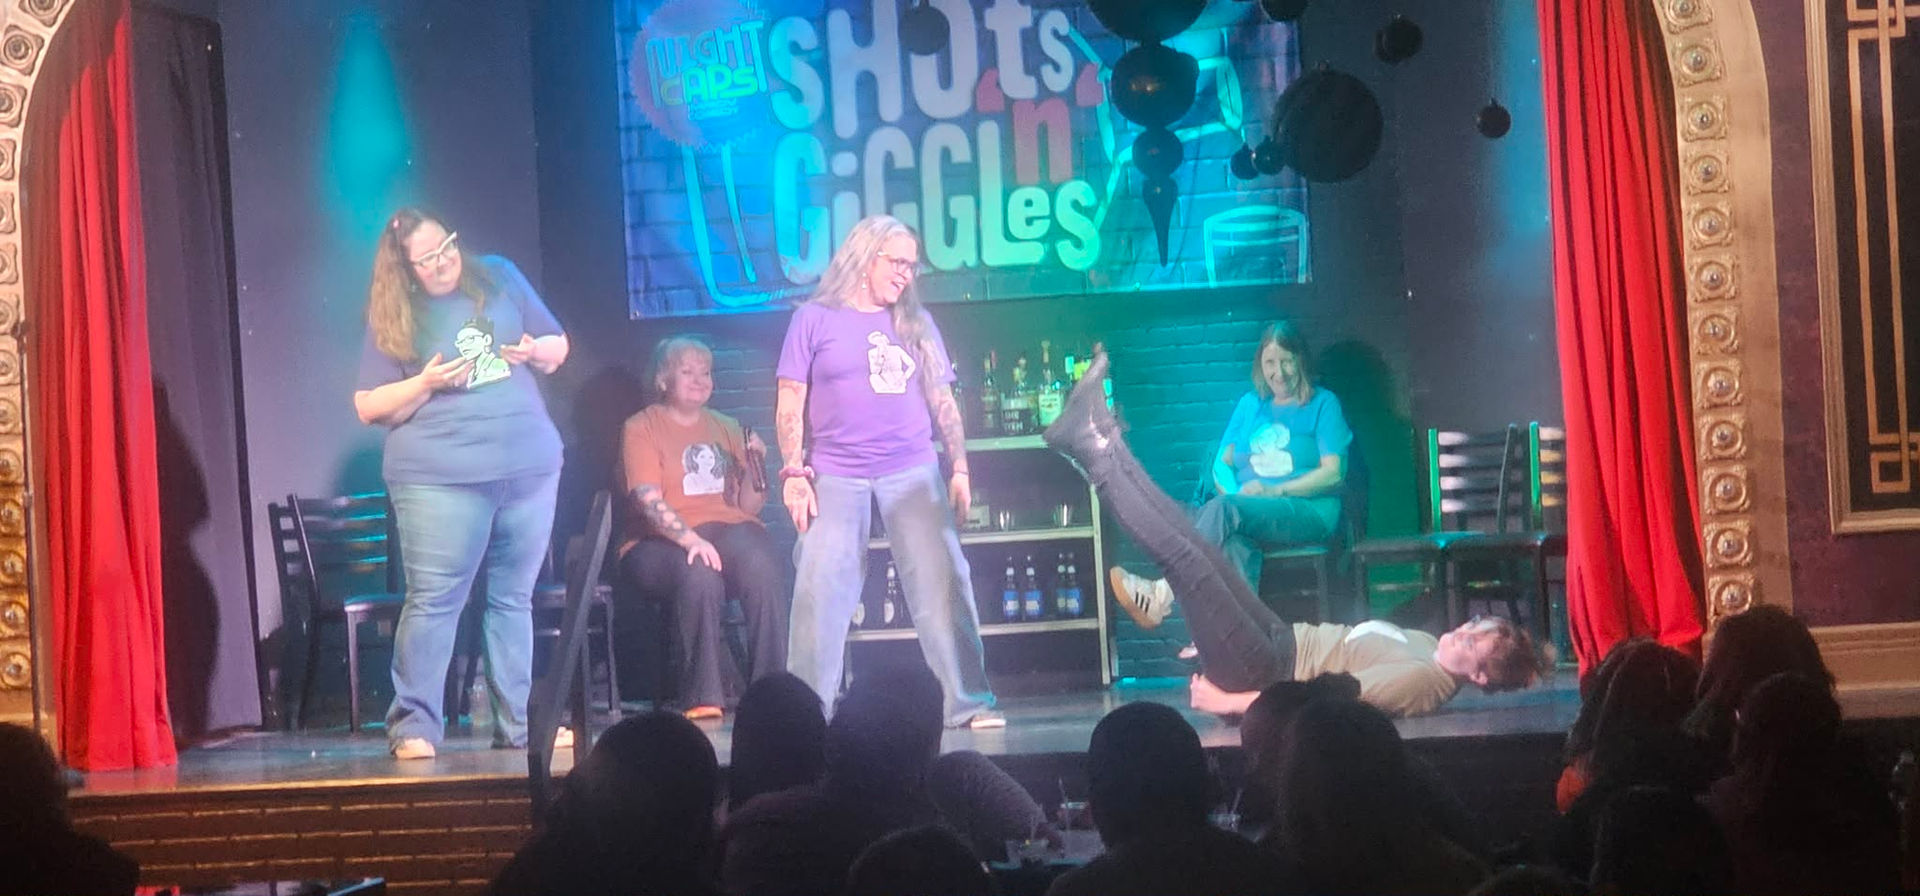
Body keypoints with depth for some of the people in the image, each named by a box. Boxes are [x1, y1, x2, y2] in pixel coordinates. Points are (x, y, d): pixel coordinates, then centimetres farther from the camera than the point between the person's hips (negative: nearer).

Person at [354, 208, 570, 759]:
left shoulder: (499, 277, 11)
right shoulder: (392, 318, 2)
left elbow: (558, 347, 18)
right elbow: (368, 406, 1)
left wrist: (536, 351, -5)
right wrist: (426, 383, -14)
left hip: (529, 466, 3)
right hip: (439, 478, -3)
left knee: (514, 599, 9)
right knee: (432, 601, -7)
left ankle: (519, 722, 16)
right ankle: (413, 727, -2)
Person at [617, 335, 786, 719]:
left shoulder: (726, 428, 21)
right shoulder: (641, 428, 7)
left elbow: (749, 507, 15)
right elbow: (647, 499, -9)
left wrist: (755, 465, -4)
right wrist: (689, 538, -25)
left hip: (730, 529, 3)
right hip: (660, 542, -3)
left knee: (760, 566, -31)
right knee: (699, 574, -36)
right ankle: (702, 698, -32)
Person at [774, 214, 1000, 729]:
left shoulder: (916, 324, 15)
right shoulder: (816, 319, 5)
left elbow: (943, 402, 16)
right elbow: (790, 404, 2)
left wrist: (960, 468, 7)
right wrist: (794, 472, -7)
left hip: (914, 474, 3)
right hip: (836, 477, -3)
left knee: (943, 585, -4)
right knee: (820, 592, -8)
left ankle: (967, 702, 2)